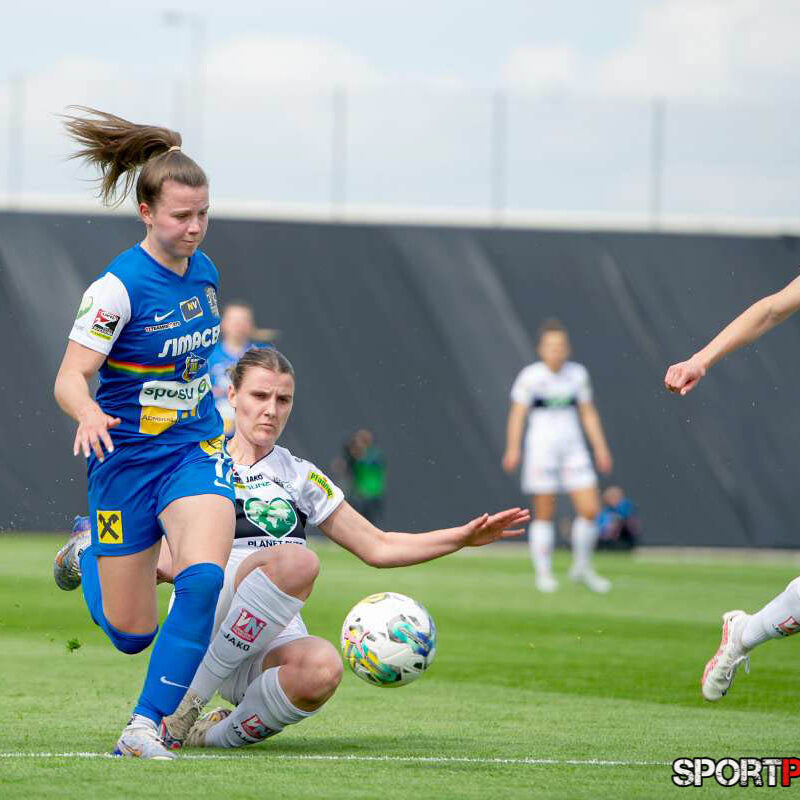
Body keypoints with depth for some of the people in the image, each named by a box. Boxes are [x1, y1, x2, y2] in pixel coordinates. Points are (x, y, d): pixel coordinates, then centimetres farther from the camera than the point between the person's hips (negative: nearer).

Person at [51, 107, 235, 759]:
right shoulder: (118, 286, -17)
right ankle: (89, 548, 40)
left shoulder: (205, 272, 2)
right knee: (130, 633, 5)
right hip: (126, 457, -4)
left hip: (196, 451, 4)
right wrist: (90, 415, -41)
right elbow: (70, 377, -21)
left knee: (203, 579, -26)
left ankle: (147, 725, -17)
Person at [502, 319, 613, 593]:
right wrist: (513, 449, -19)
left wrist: (600, 447, 12)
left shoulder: (577, 374, 8)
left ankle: (582, 568, 16)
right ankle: (543, 573, 9)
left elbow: (588, 414, 15)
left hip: (573, 447, 4)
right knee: (544, 514, -1)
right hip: (541, 447, -4)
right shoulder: (530, 376, -6)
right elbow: (517, 414, -9)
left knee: (590, 510, -2)